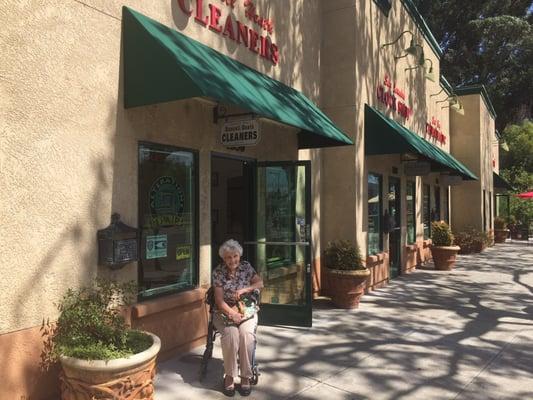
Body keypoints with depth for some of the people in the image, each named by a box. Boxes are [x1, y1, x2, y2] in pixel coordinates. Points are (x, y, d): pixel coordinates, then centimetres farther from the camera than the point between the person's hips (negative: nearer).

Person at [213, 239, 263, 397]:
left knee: (246, 334, -28)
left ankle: (246, 377, -16)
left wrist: (244, 290, -15)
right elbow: (219, 300, -9)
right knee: (230, 334, -31)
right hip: (225, 312, -1)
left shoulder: (246, 266, 3)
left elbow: (260, 283, 1)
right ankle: (229, 376, -15)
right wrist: (232, 313, -24)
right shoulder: (218, 272, -5)